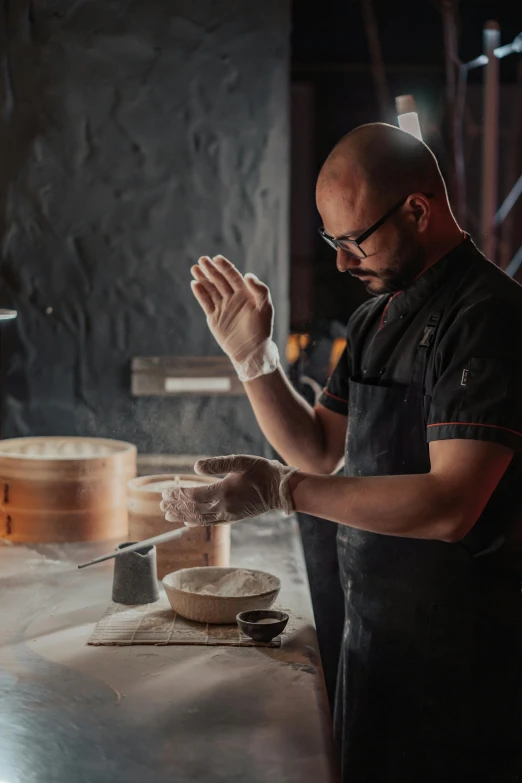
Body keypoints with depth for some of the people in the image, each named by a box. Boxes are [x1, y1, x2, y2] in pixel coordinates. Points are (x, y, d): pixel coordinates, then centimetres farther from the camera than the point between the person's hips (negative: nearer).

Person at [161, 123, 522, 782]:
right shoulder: (375, 316, 9)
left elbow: (451, 506, -28)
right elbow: (318, 452, 11)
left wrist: (279, 491, -30)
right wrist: (251, 355, -2)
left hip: (452, 650, -8)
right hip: (373, 623, 9)